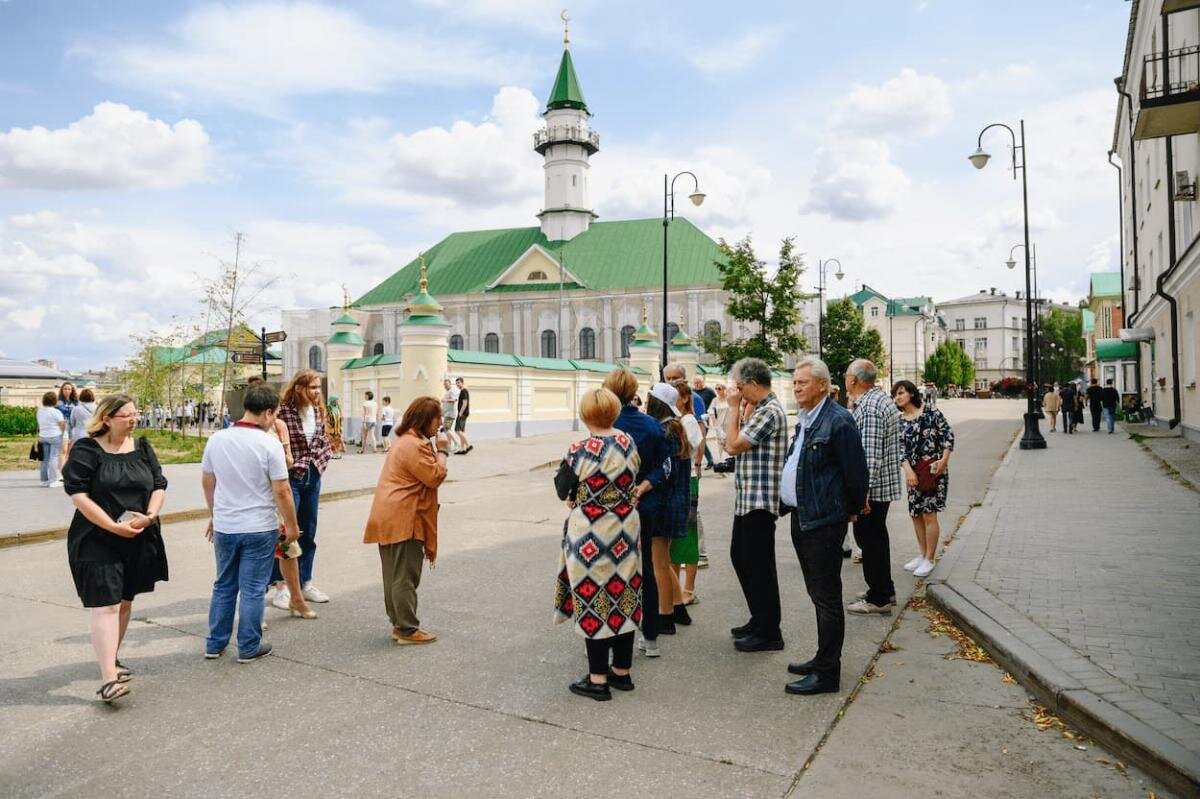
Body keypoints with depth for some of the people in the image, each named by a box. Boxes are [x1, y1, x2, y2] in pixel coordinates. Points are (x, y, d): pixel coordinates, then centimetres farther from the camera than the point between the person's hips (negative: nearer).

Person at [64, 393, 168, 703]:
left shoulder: (142, 448, 8)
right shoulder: (86, 450, -7)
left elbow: (159, 485, 9)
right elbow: (77, 494, -13)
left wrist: (149, 516, -9)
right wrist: (113, 526, -18)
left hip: (139, 540, 5)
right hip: (97, 541, -5)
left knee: (125, 601, 15)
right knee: (105, 605, -10)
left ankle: (113, 657, 33)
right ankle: (109, 678, -12)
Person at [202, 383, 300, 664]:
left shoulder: (216, 439, -1)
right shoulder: (269, 444, -17)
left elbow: (207, 481, 10)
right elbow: (282, 491, -16)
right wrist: (292, 526, -4)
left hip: (224, 527, 5)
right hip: (259, 529, -5)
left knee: (224, 586, 18)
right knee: (252, 589, 6)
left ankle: (215, 644, 27)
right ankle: (249, 648, 15)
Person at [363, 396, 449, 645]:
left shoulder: (407, 440, 18)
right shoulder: (415, 445, -17)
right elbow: (434, 477, -16)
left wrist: (437, 450, 9)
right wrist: (442, 451, -8)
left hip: (390, 519, 11)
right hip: (404, 520, -11)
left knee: (395, 575, 15)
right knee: (406, 578, -4)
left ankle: (398, 624, 25)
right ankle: (408, 630, 2)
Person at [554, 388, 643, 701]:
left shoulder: (580, 451, -18)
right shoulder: (629, 443, -2)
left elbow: (562, 490, -6)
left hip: (590, 534, -5)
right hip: (626, 530, 5)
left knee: (593, 601, 5)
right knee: (623, 598, 14)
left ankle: (598, 679, 13)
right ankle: (622, 671, 27)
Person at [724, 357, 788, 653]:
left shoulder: (769, 412, -17)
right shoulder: (758, 408, 15)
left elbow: (733, 445, -19)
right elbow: (737, 441, 14)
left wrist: (734, 407, -10)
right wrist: (741, 408, 9)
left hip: (759, 500, -11)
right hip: (747, 498, 11)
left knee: (758, 565, -2)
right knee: (740, 558, 18)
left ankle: (768, 633, 10)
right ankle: (759, 620, 30)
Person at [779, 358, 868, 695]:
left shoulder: (839, 421, -17)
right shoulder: (805, 420, 13)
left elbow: (856, 472, -14)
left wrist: (851, 511, -1)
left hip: (823, 522, -9)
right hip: (801, 517, 10)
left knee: (826, 597, 0)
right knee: (818, 594, 19)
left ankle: (827, 673, 10)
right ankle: (823, 659, 32)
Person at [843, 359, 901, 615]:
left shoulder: (869, 407, -21)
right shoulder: (881, 398, 13)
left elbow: (871, 454, -26)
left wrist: (863, 491, -26)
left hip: (871, 487, -10)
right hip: (884, 483, 11)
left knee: (869, 539, 0)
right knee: (877, 538, 20)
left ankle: (879, 599, 10)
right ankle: (885, 590, 31)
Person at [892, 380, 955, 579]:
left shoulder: (931, 413, -4)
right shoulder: (899, 422, 7)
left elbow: (948, 434, -5)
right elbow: (900, 449, -1)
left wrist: (944, 460, -14)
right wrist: (908, 471, -14)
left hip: (934, 470, -5)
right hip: (913, 473, 5)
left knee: (929, 514, -5)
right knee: (916, 514, 10)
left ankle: (929, 560, 6)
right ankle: (922, 555, 26)